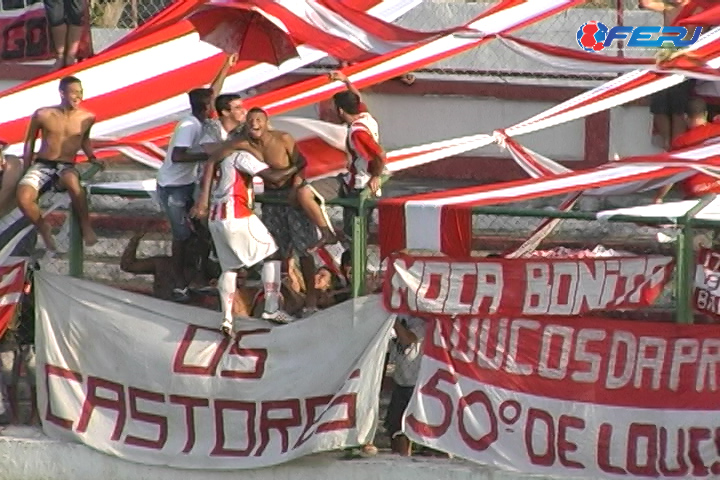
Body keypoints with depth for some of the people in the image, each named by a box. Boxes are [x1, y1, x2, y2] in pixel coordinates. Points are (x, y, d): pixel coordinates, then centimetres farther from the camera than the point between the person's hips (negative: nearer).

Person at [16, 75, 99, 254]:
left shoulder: (87, 118, 2)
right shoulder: (43, 115, -4)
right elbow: (30, 141, 10)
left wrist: (92, 158, 12)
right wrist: (26, 169, 9)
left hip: (66, 167, 0)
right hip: (41, 164, 0)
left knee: (72, 181, -42)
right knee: (23, 198, -32)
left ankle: (86, 226, -24)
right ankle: (43, 228, -1)